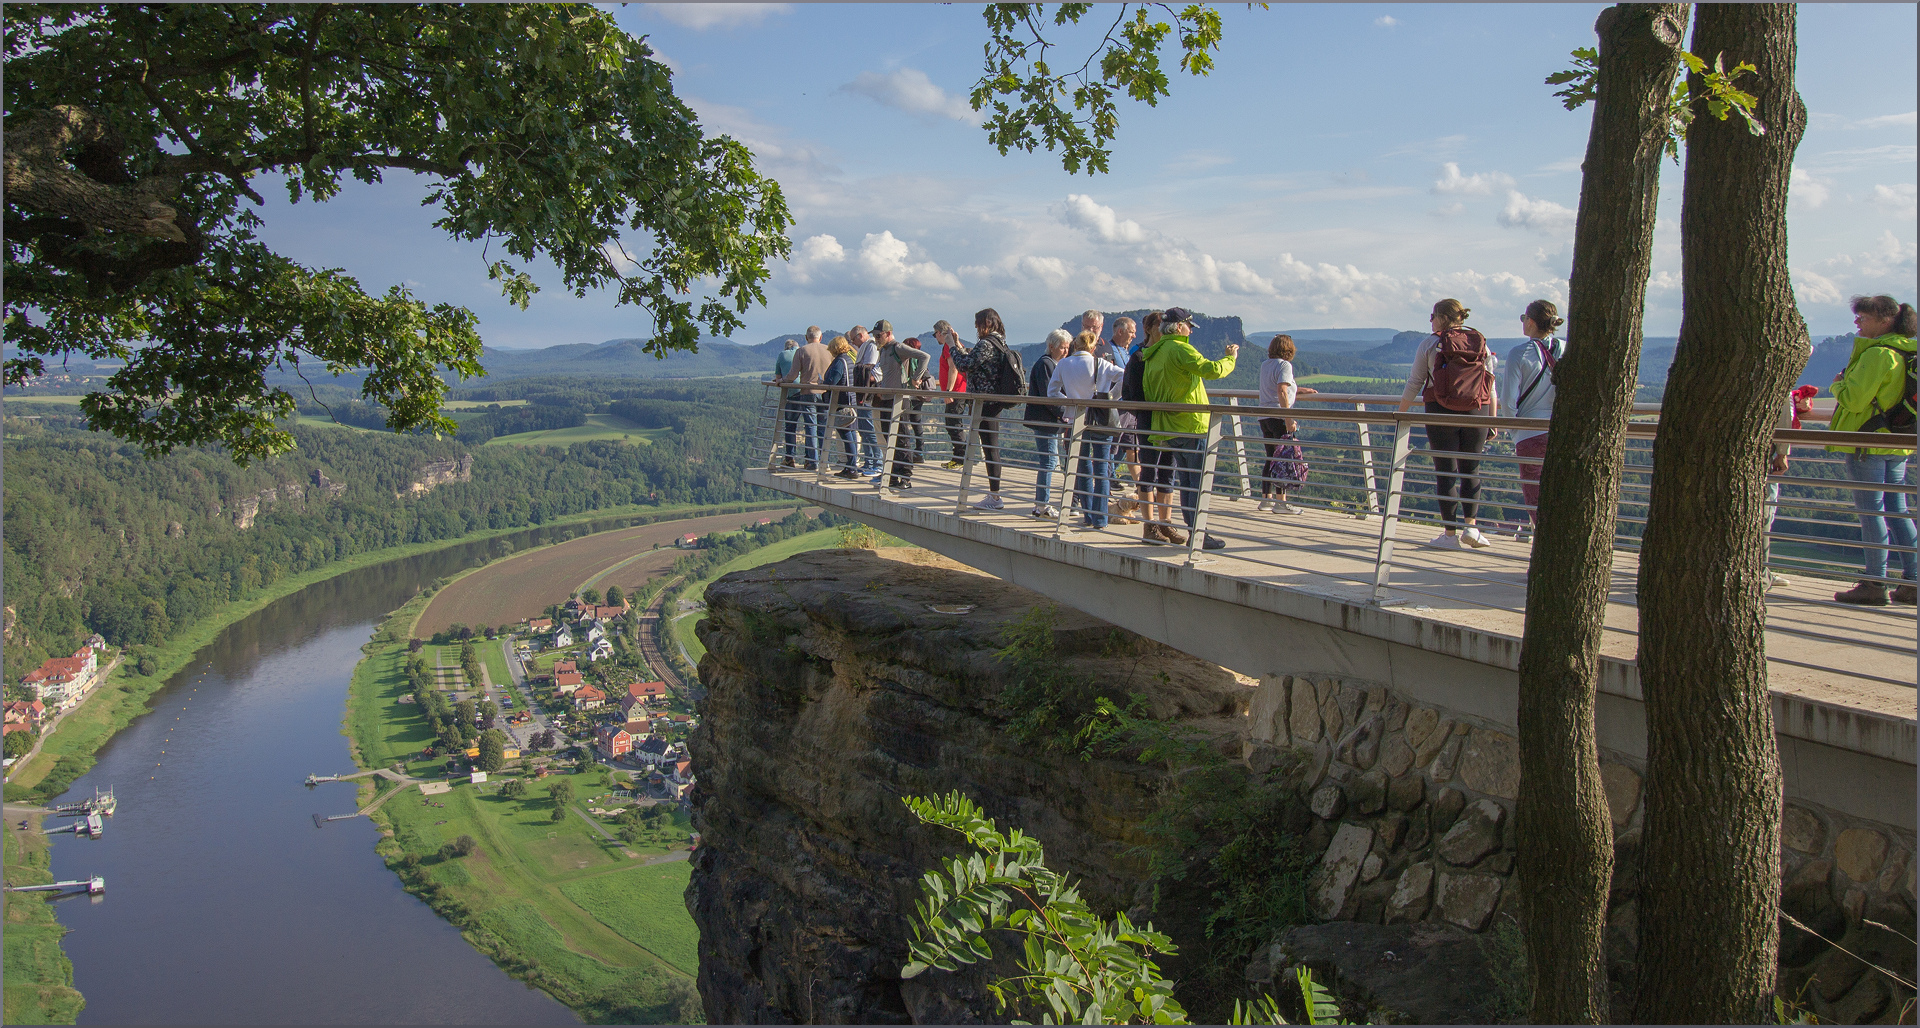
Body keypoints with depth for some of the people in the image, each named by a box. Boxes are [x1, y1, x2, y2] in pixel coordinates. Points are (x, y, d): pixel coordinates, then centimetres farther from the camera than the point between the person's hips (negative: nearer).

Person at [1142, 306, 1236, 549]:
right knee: (1199, 480, -6)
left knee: (1186, 480, 12)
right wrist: (1231, 357, -3)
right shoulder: (1180, 349, -11)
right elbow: (1212, 370, -20)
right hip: (1191, 424, -8)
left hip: (1167, 428, 8)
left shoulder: (1152, 355, 15)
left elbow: (1149, 395, 17)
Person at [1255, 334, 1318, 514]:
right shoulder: (1284, 365, -9)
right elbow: (1282, 393, -20)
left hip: (1264, 417, 8)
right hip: (1278, 416, -8)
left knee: (1271, 459, 15)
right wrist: (1288, 418, -23)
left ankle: (1266, 499, 18)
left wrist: (1302, 390, 33)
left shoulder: (1265, 365, 15)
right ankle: (1281, 502, -5)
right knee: (1285, 458, -4)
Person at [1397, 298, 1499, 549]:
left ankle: (1450, 533, 4)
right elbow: (1491, 387, 6)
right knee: (1471, 470, 12)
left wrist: (1400, 414, 11)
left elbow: (1414, 384, 1)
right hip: (1477, 414, 2)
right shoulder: (1481, 343, 8)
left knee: (1446, 471, 3)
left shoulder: (1430, 344, 0)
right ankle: (1470, 525, 4)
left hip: (1441, 413, -2)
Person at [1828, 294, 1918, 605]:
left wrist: (1838, 384, 0)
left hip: (1869, 442, -9)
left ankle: (1875, 584, -3)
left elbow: (1853, 398, -20)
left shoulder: (1878, 354, -16)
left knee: (1871, 512, -5)